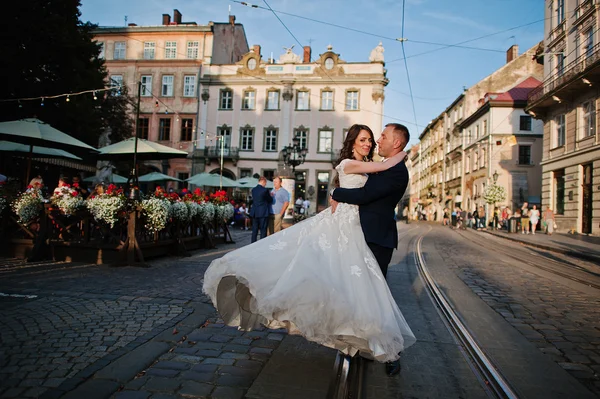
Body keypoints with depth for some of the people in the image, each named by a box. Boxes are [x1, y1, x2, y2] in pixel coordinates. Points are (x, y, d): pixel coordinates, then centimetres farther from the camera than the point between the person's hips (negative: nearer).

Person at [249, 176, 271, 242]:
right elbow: (270, 200, -3)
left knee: (254, 230, 12)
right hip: (263, 213, -6)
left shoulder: (253, 190, 7)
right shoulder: (265, 190, -12)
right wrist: (270, 196, 20)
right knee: (263, 231, 1)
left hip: (254, 213, 6)